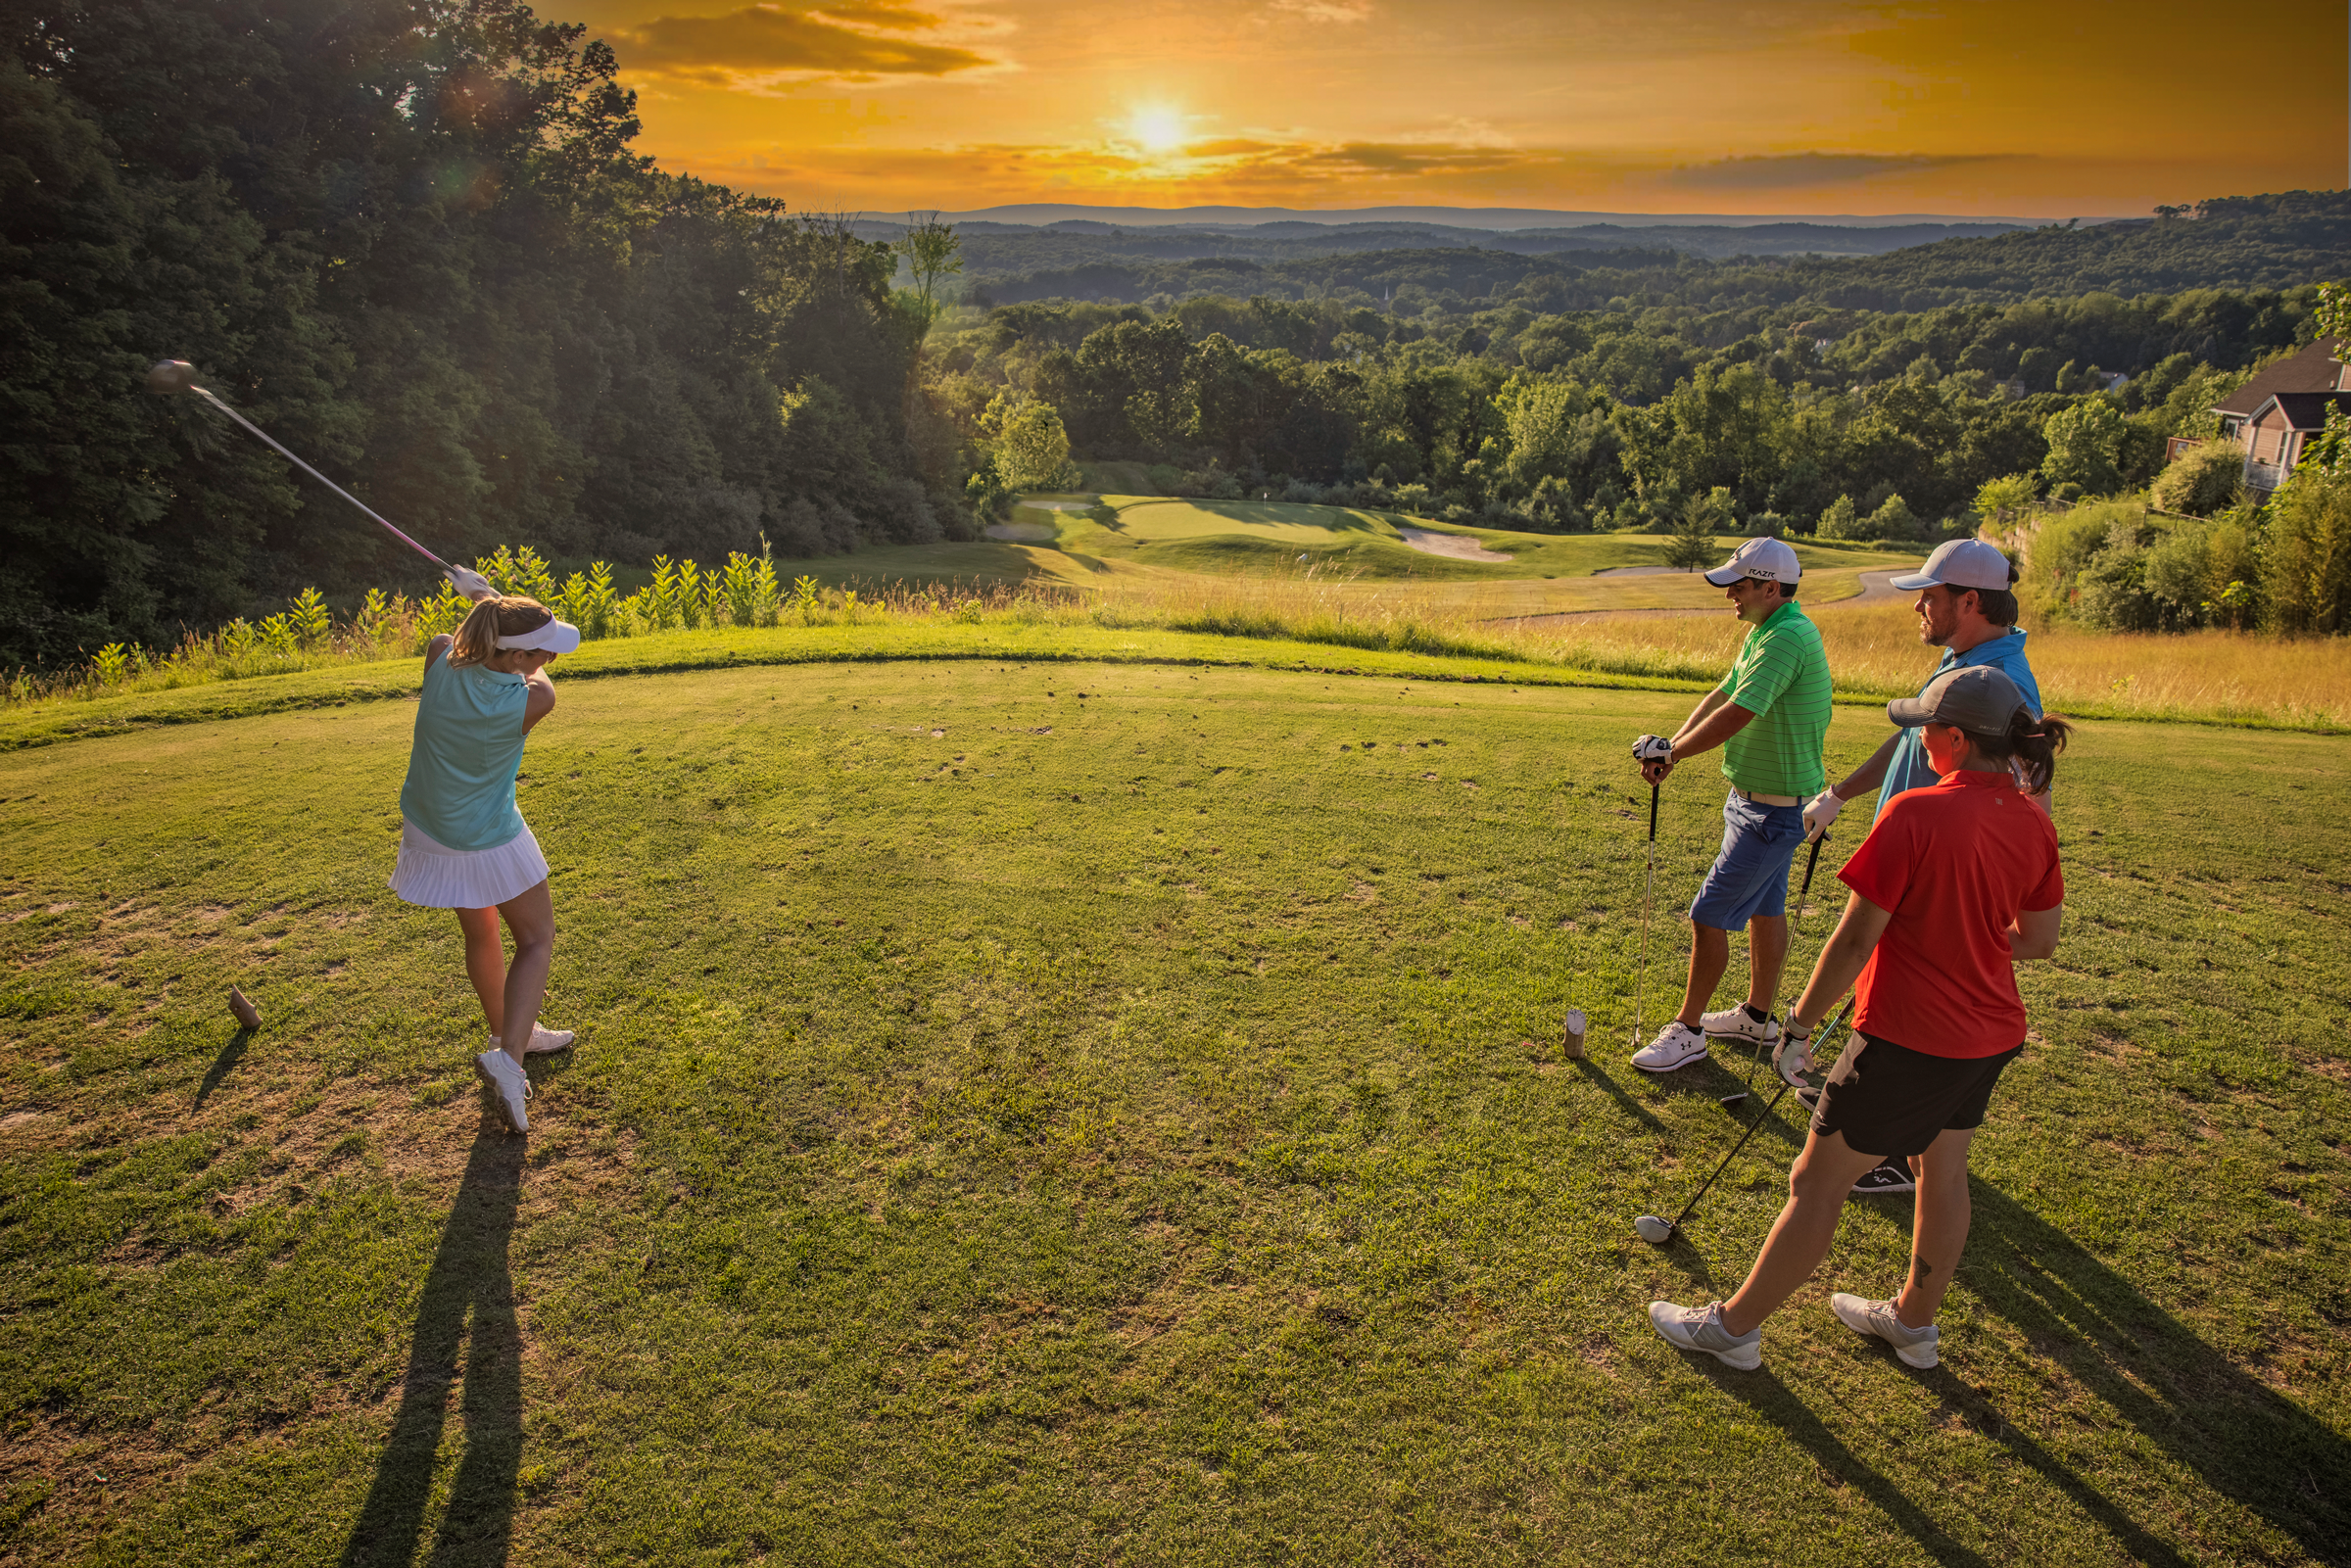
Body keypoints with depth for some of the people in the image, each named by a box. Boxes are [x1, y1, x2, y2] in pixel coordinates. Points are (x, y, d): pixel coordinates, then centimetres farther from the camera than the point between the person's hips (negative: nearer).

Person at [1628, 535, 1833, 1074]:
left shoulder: (1787, 640, -25)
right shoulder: (1763, 633, 9)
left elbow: (1735, 716, -32)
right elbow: (1720, 695, 8)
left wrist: (1672, 752, -20)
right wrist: (1674, 745, -7)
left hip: (1773, 811, -10)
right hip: (1754, 799, 10)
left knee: (1708, 917, -5)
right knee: (1765, 909, 20)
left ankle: (1688, 1030, 8)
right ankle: (1758, 1016, 34)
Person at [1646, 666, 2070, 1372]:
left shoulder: (1915, 814, -23)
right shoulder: (2035, 825, 0)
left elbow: (1854, 940, -21)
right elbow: (2040, 940, 11)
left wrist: (1799, 1027, -12)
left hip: (1908, 1038, -7)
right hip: (1992, 1034, 8)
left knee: (1817, 1181, 4)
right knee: (1943, 1172, 23)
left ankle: (1735, 1326, 18)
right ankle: (1914, 1321, 43)